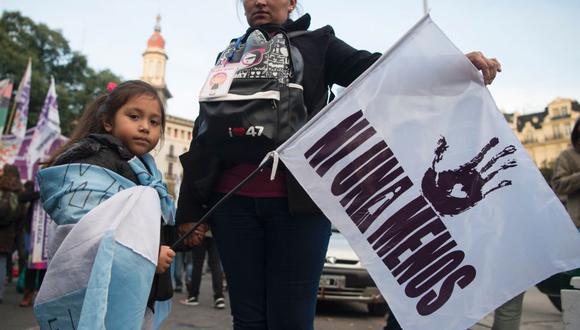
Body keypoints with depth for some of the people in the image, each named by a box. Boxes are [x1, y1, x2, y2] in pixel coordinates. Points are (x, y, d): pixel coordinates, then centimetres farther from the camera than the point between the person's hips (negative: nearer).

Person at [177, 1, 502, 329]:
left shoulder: (315, 44, 13)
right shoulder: (226, 56, 21)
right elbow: (203, 131, 16)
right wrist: (189, 208, 11)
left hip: (297, 197, -3)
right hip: (232, 199, 3)